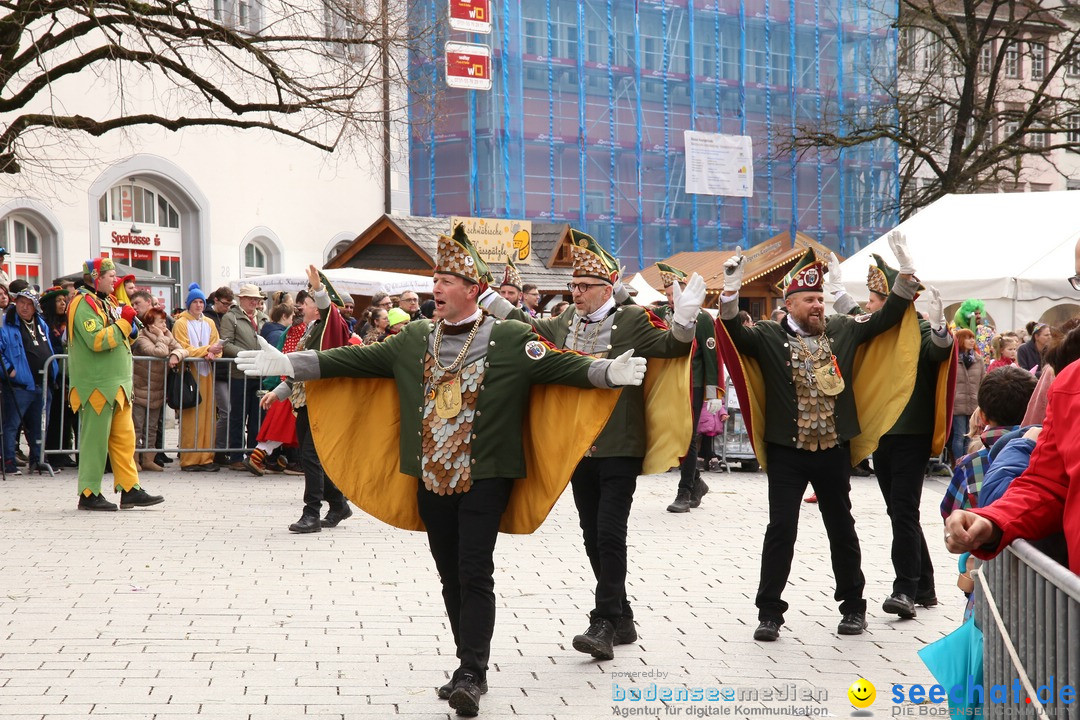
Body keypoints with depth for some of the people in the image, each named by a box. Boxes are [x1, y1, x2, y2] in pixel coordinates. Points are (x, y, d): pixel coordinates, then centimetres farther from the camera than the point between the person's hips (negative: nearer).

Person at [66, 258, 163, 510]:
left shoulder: (107, 302, 18)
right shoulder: (84, 304, -12)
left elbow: (122, 337, 23)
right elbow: (97, 340, -24)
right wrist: (124, 321, -17)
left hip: (117, 384, 10)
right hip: (96, 384, -9)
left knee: (124, 437, 8)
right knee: (95, 439, -4)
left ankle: (130, 490, 11)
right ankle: (88, 495, 3)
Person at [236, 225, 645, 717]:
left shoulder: (510, 339, -6)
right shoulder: (415, 339, 7)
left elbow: (559, 365, -13)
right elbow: (357, 360, 7)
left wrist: (609, 373, -31)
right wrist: (288, 363, 1)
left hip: (484, 478, -5)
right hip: (431, 479, 5)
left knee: (475, 574, -8)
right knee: (450, 577, 10)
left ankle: (472, 675, -4)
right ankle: (470, 669, 21)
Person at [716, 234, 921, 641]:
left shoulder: (842, 330, 5)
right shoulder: (769, 336, -4)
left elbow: (887, 317, 7)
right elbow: (735, 333, -19)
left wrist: (906, 272, -3)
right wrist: (730, 290, -34)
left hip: (834, 451, 3)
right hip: (786, 452, -3)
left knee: (842, 528, 12)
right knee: (781, 529, -3)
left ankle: (853, 607, 24)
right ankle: (769, 613, 5)